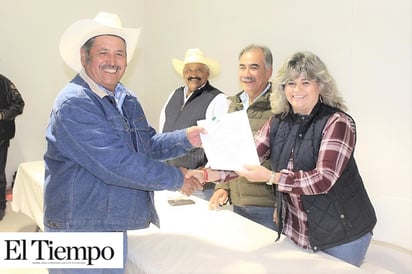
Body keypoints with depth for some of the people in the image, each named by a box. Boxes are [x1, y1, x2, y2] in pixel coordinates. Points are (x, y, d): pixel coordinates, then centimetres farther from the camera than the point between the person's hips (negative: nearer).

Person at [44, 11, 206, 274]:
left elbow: (147, 144, 13)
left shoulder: (127, 99, 8)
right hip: (81, 227, -8)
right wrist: (176, 178, -20)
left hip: (114, 226, 8)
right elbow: (115, 163, -27)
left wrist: (186, 138, -4)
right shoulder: (74, 103, -20)